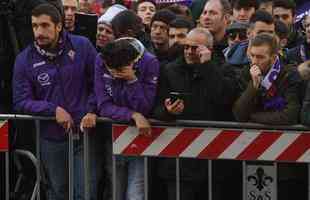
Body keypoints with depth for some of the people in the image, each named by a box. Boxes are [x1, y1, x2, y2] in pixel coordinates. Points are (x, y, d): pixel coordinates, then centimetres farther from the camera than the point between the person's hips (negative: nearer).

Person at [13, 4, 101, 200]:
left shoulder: (82, 46, -5)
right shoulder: (25, 60, -4)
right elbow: (21, 102, -4)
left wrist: (92, 111, -12)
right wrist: (54, 110, -16)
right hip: (52, 139, 2)